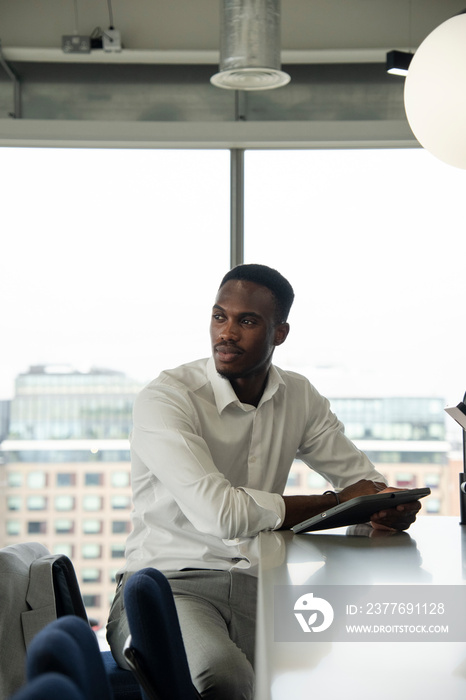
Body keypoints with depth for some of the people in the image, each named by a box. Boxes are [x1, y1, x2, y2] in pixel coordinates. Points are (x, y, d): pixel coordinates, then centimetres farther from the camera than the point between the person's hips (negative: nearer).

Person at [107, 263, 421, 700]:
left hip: (259, 590, 5)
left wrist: (392, 507, -12)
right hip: (168, 585, -5)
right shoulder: (164, 399, -11)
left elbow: (364, 480, 16)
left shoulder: (298, 398, 10)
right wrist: (335, 504, -11)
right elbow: (217, 511, -23)